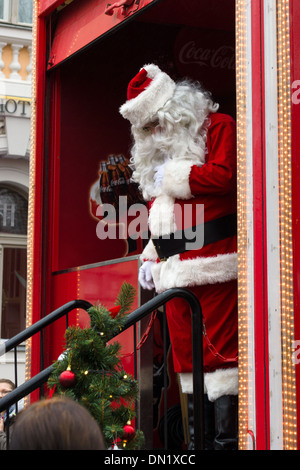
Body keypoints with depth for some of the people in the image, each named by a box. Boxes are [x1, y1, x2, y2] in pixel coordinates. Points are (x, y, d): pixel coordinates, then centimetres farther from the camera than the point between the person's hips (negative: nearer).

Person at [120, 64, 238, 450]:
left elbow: (224, 175, -16)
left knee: (220, 348, -10)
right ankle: (198, 441, 10)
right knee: (185, 353, 6)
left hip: (213, 267, -7)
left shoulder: (217, 127, 1)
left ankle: (227, 439, -8)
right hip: (174, 271, 8)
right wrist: (150, 256, 18)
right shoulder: (155, 149, 24)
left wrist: (173, 176, -5)